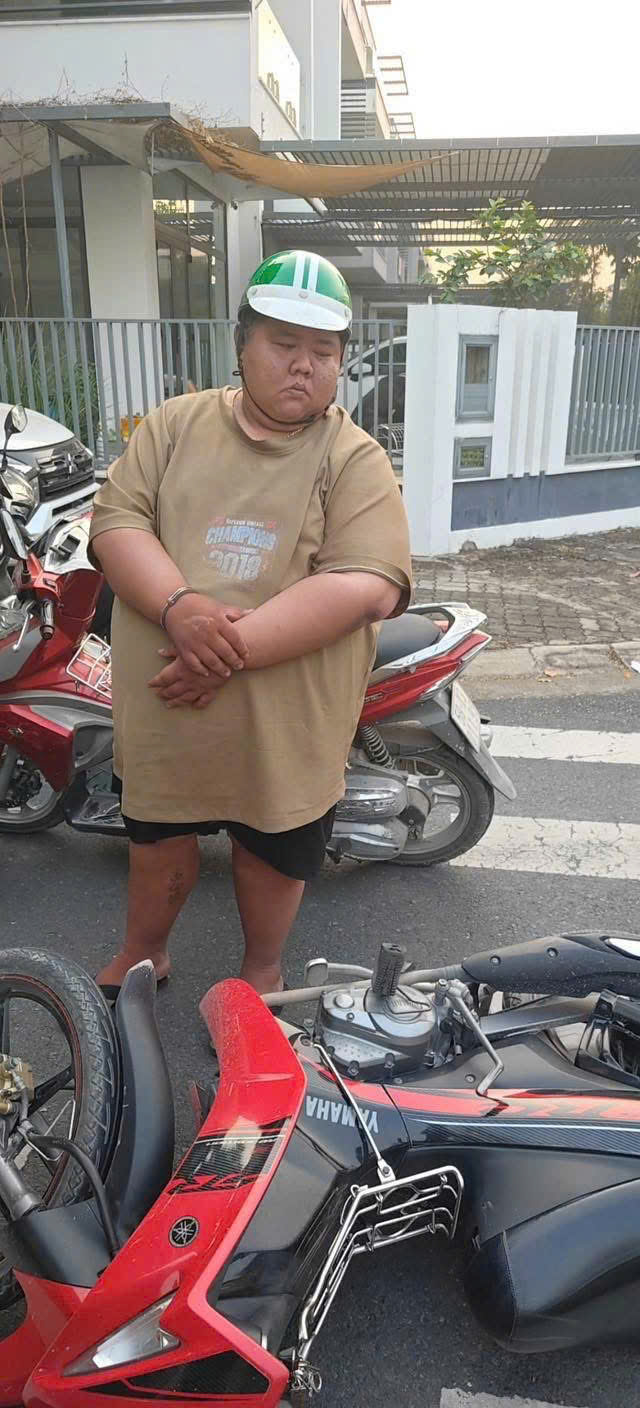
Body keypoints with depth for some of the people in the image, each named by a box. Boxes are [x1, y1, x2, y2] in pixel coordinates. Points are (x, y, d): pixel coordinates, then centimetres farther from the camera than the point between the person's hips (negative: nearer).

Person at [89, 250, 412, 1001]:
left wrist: (234, 647, -27)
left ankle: (262, 969, 47)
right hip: (162, 711, 3)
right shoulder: (172, 425, 3)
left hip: (285, 727, -2)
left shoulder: (357, 460, -6)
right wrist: (180, 608, -25)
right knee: (157, 843, 22)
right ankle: (142, 952, 50)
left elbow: (366, 587, -19)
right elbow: (116, 521, -5)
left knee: (273, 855, 19)